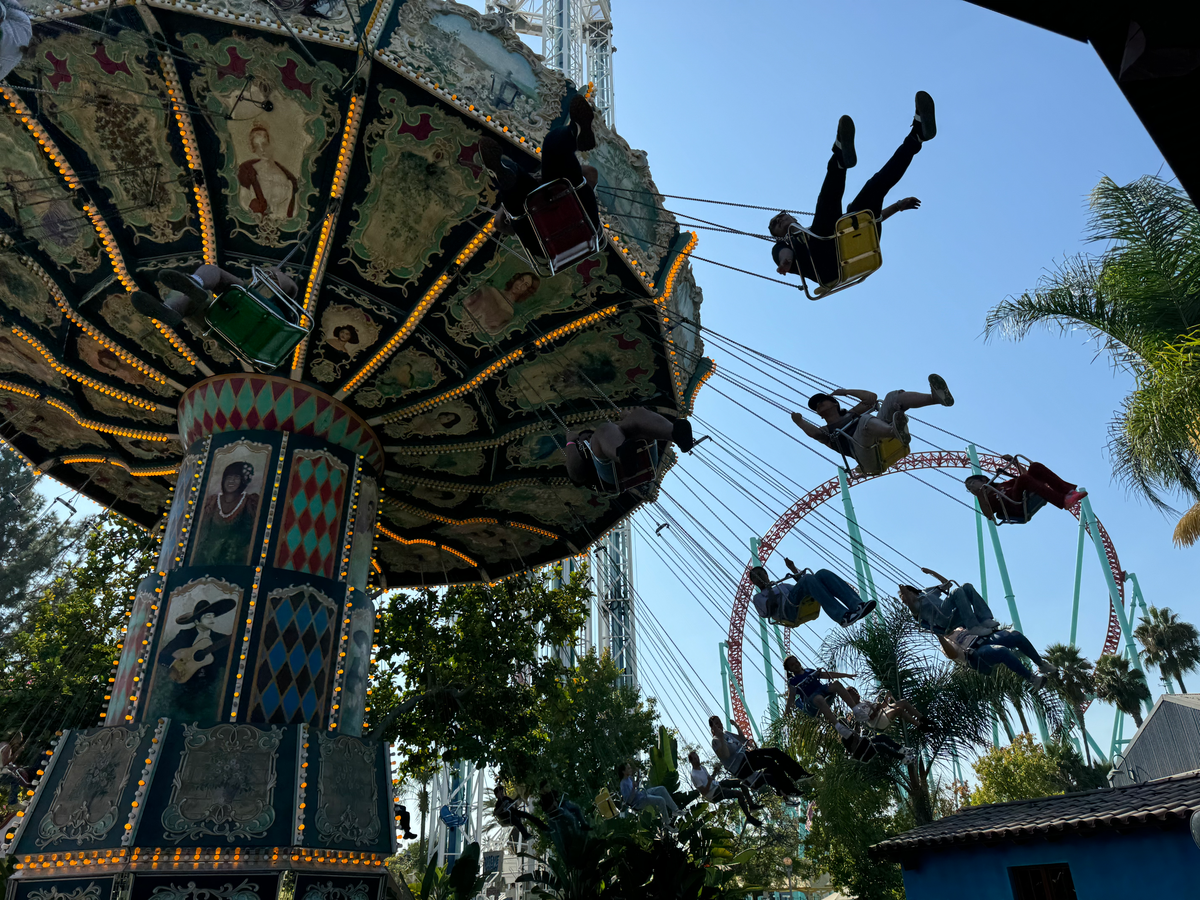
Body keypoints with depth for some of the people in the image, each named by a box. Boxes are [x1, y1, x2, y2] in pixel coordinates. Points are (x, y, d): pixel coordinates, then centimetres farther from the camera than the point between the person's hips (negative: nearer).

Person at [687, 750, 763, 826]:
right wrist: (709, 781, -33)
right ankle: (749, 817, -9)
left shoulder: (702, 767, 7)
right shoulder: (694, 776, -22)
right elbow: (704, 793, -22)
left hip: (717, 785, 9)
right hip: (714, 795, -9)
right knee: (739, 794, -24)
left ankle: (751, 804, 14)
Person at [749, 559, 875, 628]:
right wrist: (769, 590, -3)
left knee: (822, 573, -21)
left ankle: (857, 605, -40)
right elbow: (766, 612, 6)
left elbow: (803, 585, 32)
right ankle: (842, 617, -49)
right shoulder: (758, 597, 29)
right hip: (789, 609, -5)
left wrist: (793, 569, 26)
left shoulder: (785, 587, 45)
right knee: (808, 578, -32)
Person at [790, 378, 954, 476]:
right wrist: (799, 421, 14)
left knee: (894, 397, -9)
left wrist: (847, 391, 35)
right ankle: (897, 432, -73)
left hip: (884, 440, 5)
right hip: (869, 456, -5)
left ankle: (936, 397, -40)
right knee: (866, 420, -36)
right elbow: (813, 432, 0)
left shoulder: (851, 413, 38)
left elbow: (872, 397, 30)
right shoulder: (826, 432, 24)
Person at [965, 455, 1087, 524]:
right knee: (1023, 479, -34)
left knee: (1036, 467, -15)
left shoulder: (1002, 485, 36)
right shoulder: (984, 499, 19)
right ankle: (1063, 501, -43)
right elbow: (989, 515, -4)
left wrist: (1014, 461, 32)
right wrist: (980, 496, -16)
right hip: (1019, 507, -6)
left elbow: (1024, 474, 40)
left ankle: (1069, 491, -29)